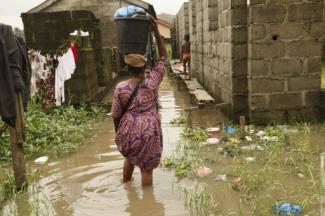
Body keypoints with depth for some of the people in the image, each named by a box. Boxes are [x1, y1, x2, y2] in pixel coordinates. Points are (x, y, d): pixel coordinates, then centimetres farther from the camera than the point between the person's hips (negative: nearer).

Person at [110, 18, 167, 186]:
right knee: (147, 167, 8)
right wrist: (156, 31, -3)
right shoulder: (152, 82, -10)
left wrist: (118, 132, 14)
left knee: (129, 157, 29)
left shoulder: (120, 88, -8)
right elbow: (163, 57, -2)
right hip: (149, 130, -2)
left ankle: (125, 183, 49)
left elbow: (116, 114, -3)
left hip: (128, 130, 2)